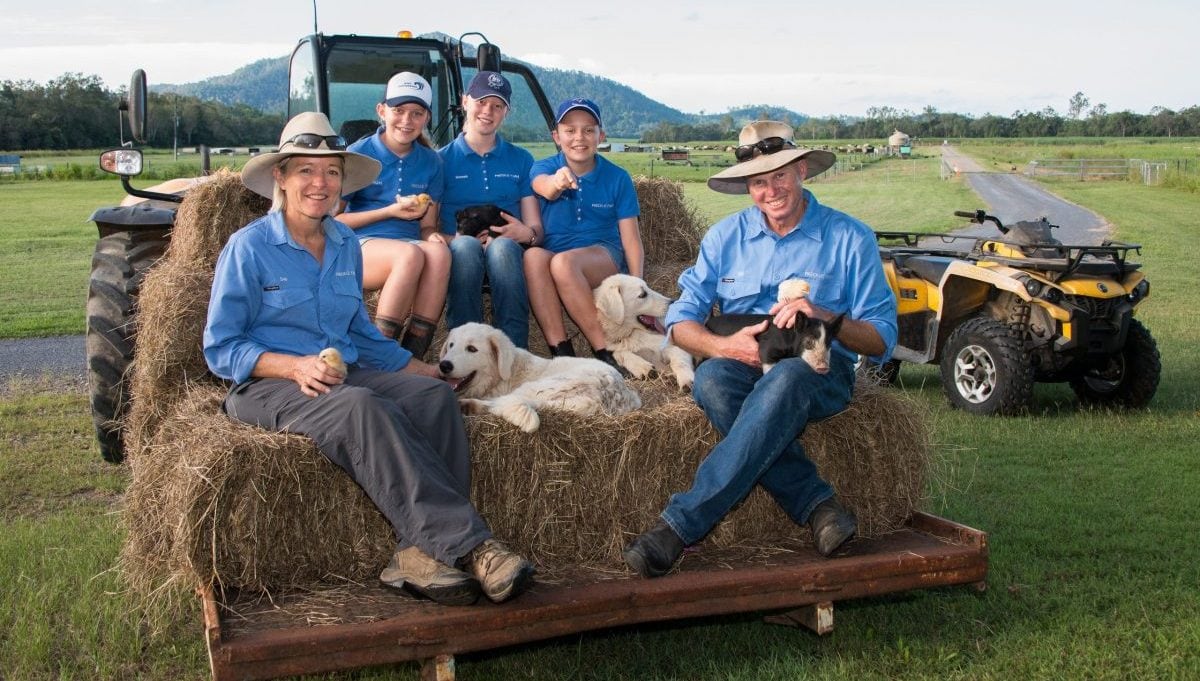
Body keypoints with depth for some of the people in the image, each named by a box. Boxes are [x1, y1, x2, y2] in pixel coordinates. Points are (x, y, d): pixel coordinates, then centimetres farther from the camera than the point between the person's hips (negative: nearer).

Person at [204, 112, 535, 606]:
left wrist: (420, 369, 11)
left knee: (434, 394, -25)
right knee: (362, 408, -37)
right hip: (267, 386, -5)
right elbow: (220, 348, -4)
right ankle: (465, 546, -41)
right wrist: (295, 366, -20)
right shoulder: (248, 247, -2)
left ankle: (420, 551, -37)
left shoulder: (346, 245, 15)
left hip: (346, 375, 6)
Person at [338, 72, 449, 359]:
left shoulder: (430, 162, 12)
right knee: (411, 255, -36)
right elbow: (333, 220, 0)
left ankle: (414, 359, -32)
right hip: (360, 245, -3)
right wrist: (389, 211, -8)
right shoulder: (360, 153, 1)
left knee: (439, 253, -33)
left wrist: (433, 235, -11)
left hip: (410, 245, 4)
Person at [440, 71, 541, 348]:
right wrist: (456, 237, -16)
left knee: (502, 246, -37)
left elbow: (536, 228, 14)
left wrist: (526, 233, -11)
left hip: (508, 251, 1)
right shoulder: (442, 160, 13)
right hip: (457, 253, -1)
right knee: (465, 246, -38)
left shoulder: (521, 160, 19)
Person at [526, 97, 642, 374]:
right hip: (553, 251, 2)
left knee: (563, 262, -36)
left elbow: (631, 237, -1)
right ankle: (560, 351, -37)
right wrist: (557, 181, -51)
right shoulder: (544, 167, 2)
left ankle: (605, 351, -30)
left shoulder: (617, 177, 2)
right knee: (533, 255, -34)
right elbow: (544, 187, -25)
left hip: (604, 256, -1)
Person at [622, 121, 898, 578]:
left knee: (784, 380, -39)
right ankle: (816, 505, -30)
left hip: (820, 368, -2)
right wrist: (723, 345, -18)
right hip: (742, 363, 3)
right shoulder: (726, 236, 12)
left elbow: (882, 341, 1)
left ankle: (681, 525, -40)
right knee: (711, 379, -35)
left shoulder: (850, 239, 5)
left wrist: (825, 316, -18)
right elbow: (680, 321, 4)